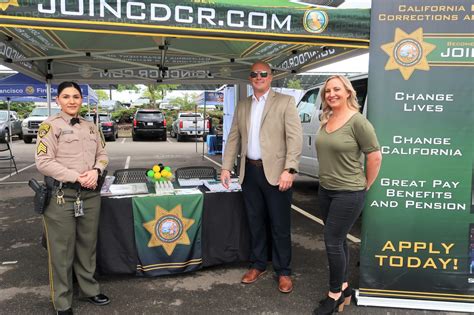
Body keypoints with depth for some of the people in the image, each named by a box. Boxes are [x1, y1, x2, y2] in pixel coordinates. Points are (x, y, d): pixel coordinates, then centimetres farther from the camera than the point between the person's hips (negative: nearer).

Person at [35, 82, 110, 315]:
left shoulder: (91, 127, 12)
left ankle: (89, 290, 34)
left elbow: (102, 154, 14)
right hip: (61, 196, -5)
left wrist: (96, 171, -7)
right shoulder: (50, 126, -5)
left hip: (90, 194, 5)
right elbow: (43, 162, -12)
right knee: (62, 251, 4)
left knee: (87, 245, 17)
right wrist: (76, 177, -17)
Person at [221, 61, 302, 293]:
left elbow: (295, 137, -10)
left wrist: (289, 169, -19)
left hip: (275, 172, -4)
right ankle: (257, 265, 31)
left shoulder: (285, 102, -2)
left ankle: (283, 271, 20)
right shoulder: (242, 106, 14)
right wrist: (226, 167, 6)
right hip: (250, 171, 5)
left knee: (279, 226, 4)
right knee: (255, 222, 15)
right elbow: (233, 138, 14)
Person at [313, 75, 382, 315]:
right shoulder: (326, 120, 5)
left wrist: (365, 187, -6)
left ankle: (335, 294, 18)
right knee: (338, 241, 15)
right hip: (325, 190, 7)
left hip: (348, 193, -7)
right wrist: (327, 179, 13)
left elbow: (375, 157, -13)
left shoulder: (357, 121, -15)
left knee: (332, 242, -2)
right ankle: (344, 288, 31)